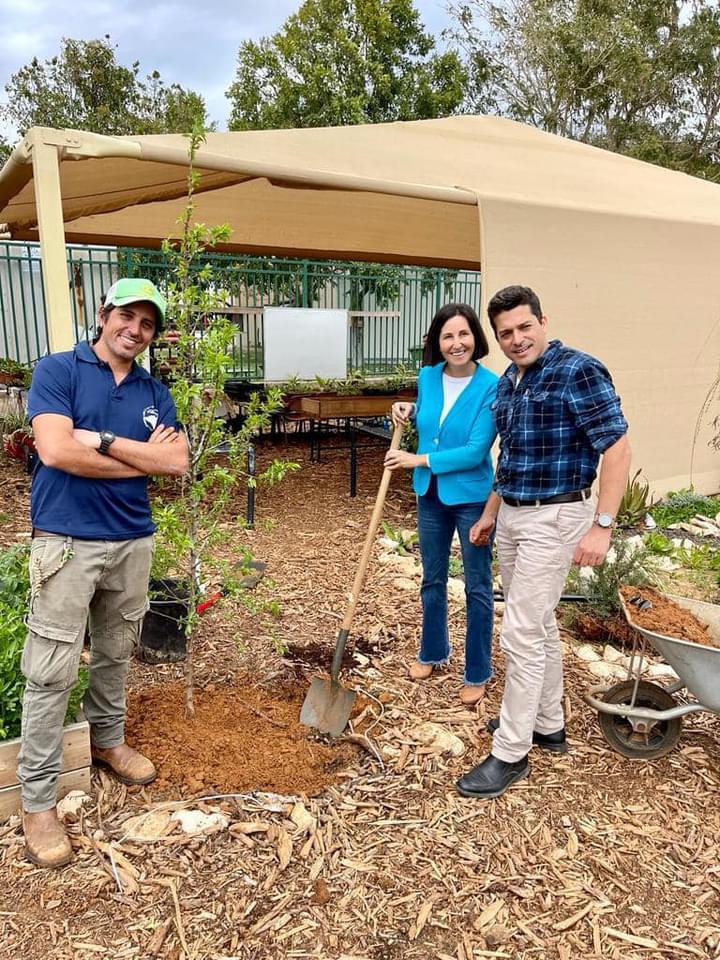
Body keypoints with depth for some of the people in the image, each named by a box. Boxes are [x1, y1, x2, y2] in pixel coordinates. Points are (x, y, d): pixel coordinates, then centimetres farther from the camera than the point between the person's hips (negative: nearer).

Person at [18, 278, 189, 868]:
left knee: (115, 655, 19)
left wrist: (104, 441, -13)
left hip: (133, 542, 5)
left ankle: (108, 740, 41)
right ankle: (37, 799, 13)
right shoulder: (58, 371, -5)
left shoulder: (155, 393, 9)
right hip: (67, 542, -5)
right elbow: (56, 451, -19)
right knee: (52, 672, 0)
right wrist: (143, 458, -10)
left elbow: (177, 461, -3)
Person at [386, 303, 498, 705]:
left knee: (478, 586, 8)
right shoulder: (428, 377, -2)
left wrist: (419, 460, -18)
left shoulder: (491, 387, -18)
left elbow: (475, 452, -22)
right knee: (433, 579, 19)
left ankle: (478, 674, 24)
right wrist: (410, 412, -3)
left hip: (472, 496, -5)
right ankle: (433, 652, 40)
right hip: (430, 494, 6)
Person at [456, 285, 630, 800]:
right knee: (540, 624, 18)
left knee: (521, 633, -5)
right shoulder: (507, 382, 10)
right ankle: (548, 723, 34)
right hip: (512, 516, 8)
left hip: (553, 518, -8)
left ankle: (511, 753, 9)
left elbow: (617, 449, -17)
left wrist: (602, 526, -21)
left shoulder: (579, 371, -15)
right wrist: (490, 513, 21)